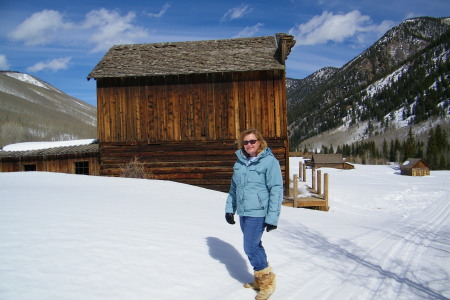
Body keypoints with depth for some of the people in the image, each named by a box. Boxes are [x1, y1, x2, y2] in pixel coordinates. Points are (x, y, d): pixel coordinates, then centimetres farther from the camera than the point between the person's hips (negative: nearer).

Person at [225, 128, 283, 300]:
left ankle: (267, 281, 15)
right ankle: (259, 280, 32)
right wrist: (229, 208, 15)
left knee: (251, 248, -6)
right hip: (243, 212, 7)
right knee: (254, 246, 16)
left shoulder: (269, 161, -12)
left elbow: (276, 190, -14)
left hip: (258, 212, -6)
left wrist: (272, 218, -17)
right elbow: (233, 187, 17)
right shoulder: (240, 161, 7)